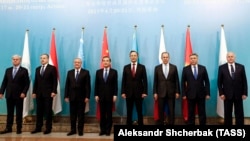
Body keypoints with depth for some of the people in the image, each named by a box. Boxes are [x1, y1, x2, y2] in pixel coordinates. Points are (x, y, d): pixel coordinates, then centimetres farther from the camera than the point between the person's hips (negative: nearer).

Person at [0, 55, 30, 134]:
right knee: (9, 112, 9)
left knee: (19, 113, 5)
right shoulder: (8, 70, 12)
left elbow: (27, 83, -5)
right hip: (9, 95, 4)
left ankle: (19, 128, 13)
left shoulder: (24, 70, -1)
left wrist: (24, 92, -14)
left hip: (19, 95, -4)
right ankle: (8, 128, 17)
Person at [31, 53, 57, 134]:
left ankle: (48, 128, 9)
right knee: (39, 111, 8)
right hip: (39, 93, 5)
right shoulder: (37, 69, 16)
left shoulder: (52, 68, -1)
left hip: (48, 93, -5)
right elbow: (36, 81, 14)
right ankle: (38, 128, 16)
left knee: (48, 111, 2)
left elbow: (55, 81, -7)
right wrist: (34, 92, 7)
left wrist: (54, 91, -14)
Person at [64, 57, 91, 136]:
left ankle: (80, 130, 15)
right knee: (72, 114, 8)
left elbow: (87, 85, -5)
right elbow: (67, 85, 7)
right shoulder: (70, 72, 9)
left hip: (81, 97, -2)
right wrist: (66, 96, 1)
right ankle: (73, 130, 17)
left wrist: (87, 96, -11)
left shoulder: (86, 72, -1)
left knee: (81, 114, 5)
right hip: (72, 96, 3)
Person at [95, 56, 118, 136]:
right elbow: (96, 84, 6)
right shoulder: (98, 72, 9)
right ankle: (102, 130, 14)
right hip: (101, 96, 2)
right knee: (102, 114, 6)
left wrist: (115, 95, -8)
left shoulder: (114, 72, 2)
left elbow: (115, 84, -1)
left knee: (109, 114, 5)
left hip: (110, 96, -2)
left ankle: (108, 130, 13)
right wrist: (96, 95, 0)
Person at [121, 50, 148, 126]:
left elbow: (144, 80, -1)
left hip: (139, 92, -1)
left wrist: (145, 92, -8)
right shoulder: (126, 67, 6)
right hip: (128, 92, 1)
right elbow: (123, 81, 4)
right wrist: (123, 92, -3)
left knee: (139, 111, 6)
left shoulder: (142, 67, 3)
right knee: (129, 112, 8)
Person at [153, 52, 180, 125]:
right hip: (161, 92, 0)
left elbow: (176, 80, 4)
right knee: (161, 111, 6)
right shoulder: (157, 67, 4)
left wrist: (177, 92, -1)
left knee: (171, 111, 5)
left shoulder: (174, 67, 4)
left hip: (171, 93, 0)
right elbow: (155, 81, 3)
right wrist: (155, 92, -1)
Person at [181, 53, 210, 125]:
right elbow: (183, 82, 1)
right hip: (190, 94, -1)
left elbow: (207, 81, 4)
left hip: (201, 94, 1)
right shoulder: (185, 69, 0)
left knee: (202, 113, 7)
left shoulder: (203, 68, 4)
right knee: (191, 113, 7)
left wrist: (207, 93, -1)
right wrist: (184, 94, -3)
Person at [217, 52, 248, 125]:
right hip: (227, 94, -1)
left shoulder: (241, 67, 3)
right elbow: (219, 81, 0)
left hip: (238, 94, 1)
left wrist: (245, 93, -3)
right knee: (227, 114, 8)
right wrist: (221, 93, -7)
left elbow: (244, 81, 3)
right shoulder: (222, 67, 0)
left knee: (239, 113, 7)